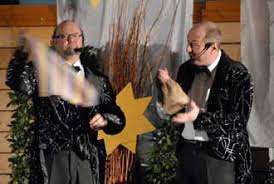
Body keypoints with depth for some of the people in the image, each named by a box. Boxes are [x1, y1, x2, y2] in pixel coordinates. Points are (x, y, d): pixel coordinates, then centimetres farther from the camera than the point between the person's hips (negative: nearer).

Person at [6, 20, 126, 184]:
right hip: (50, 159, -2)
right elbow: (18, 83, -16)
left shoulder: (98, 79, 13)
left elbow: (118, 117, 12)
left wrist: (105, 120, -11)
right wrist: (23, 52, -32)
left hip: (85, 160, 3)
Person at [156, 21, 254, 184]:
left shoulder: (238, 74, -10)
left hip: (220, 155, -5)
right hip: (186, 150, 6)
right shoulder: (186, 69, 9)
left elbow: (239, 120, -17)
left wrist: (199, 117, -26)